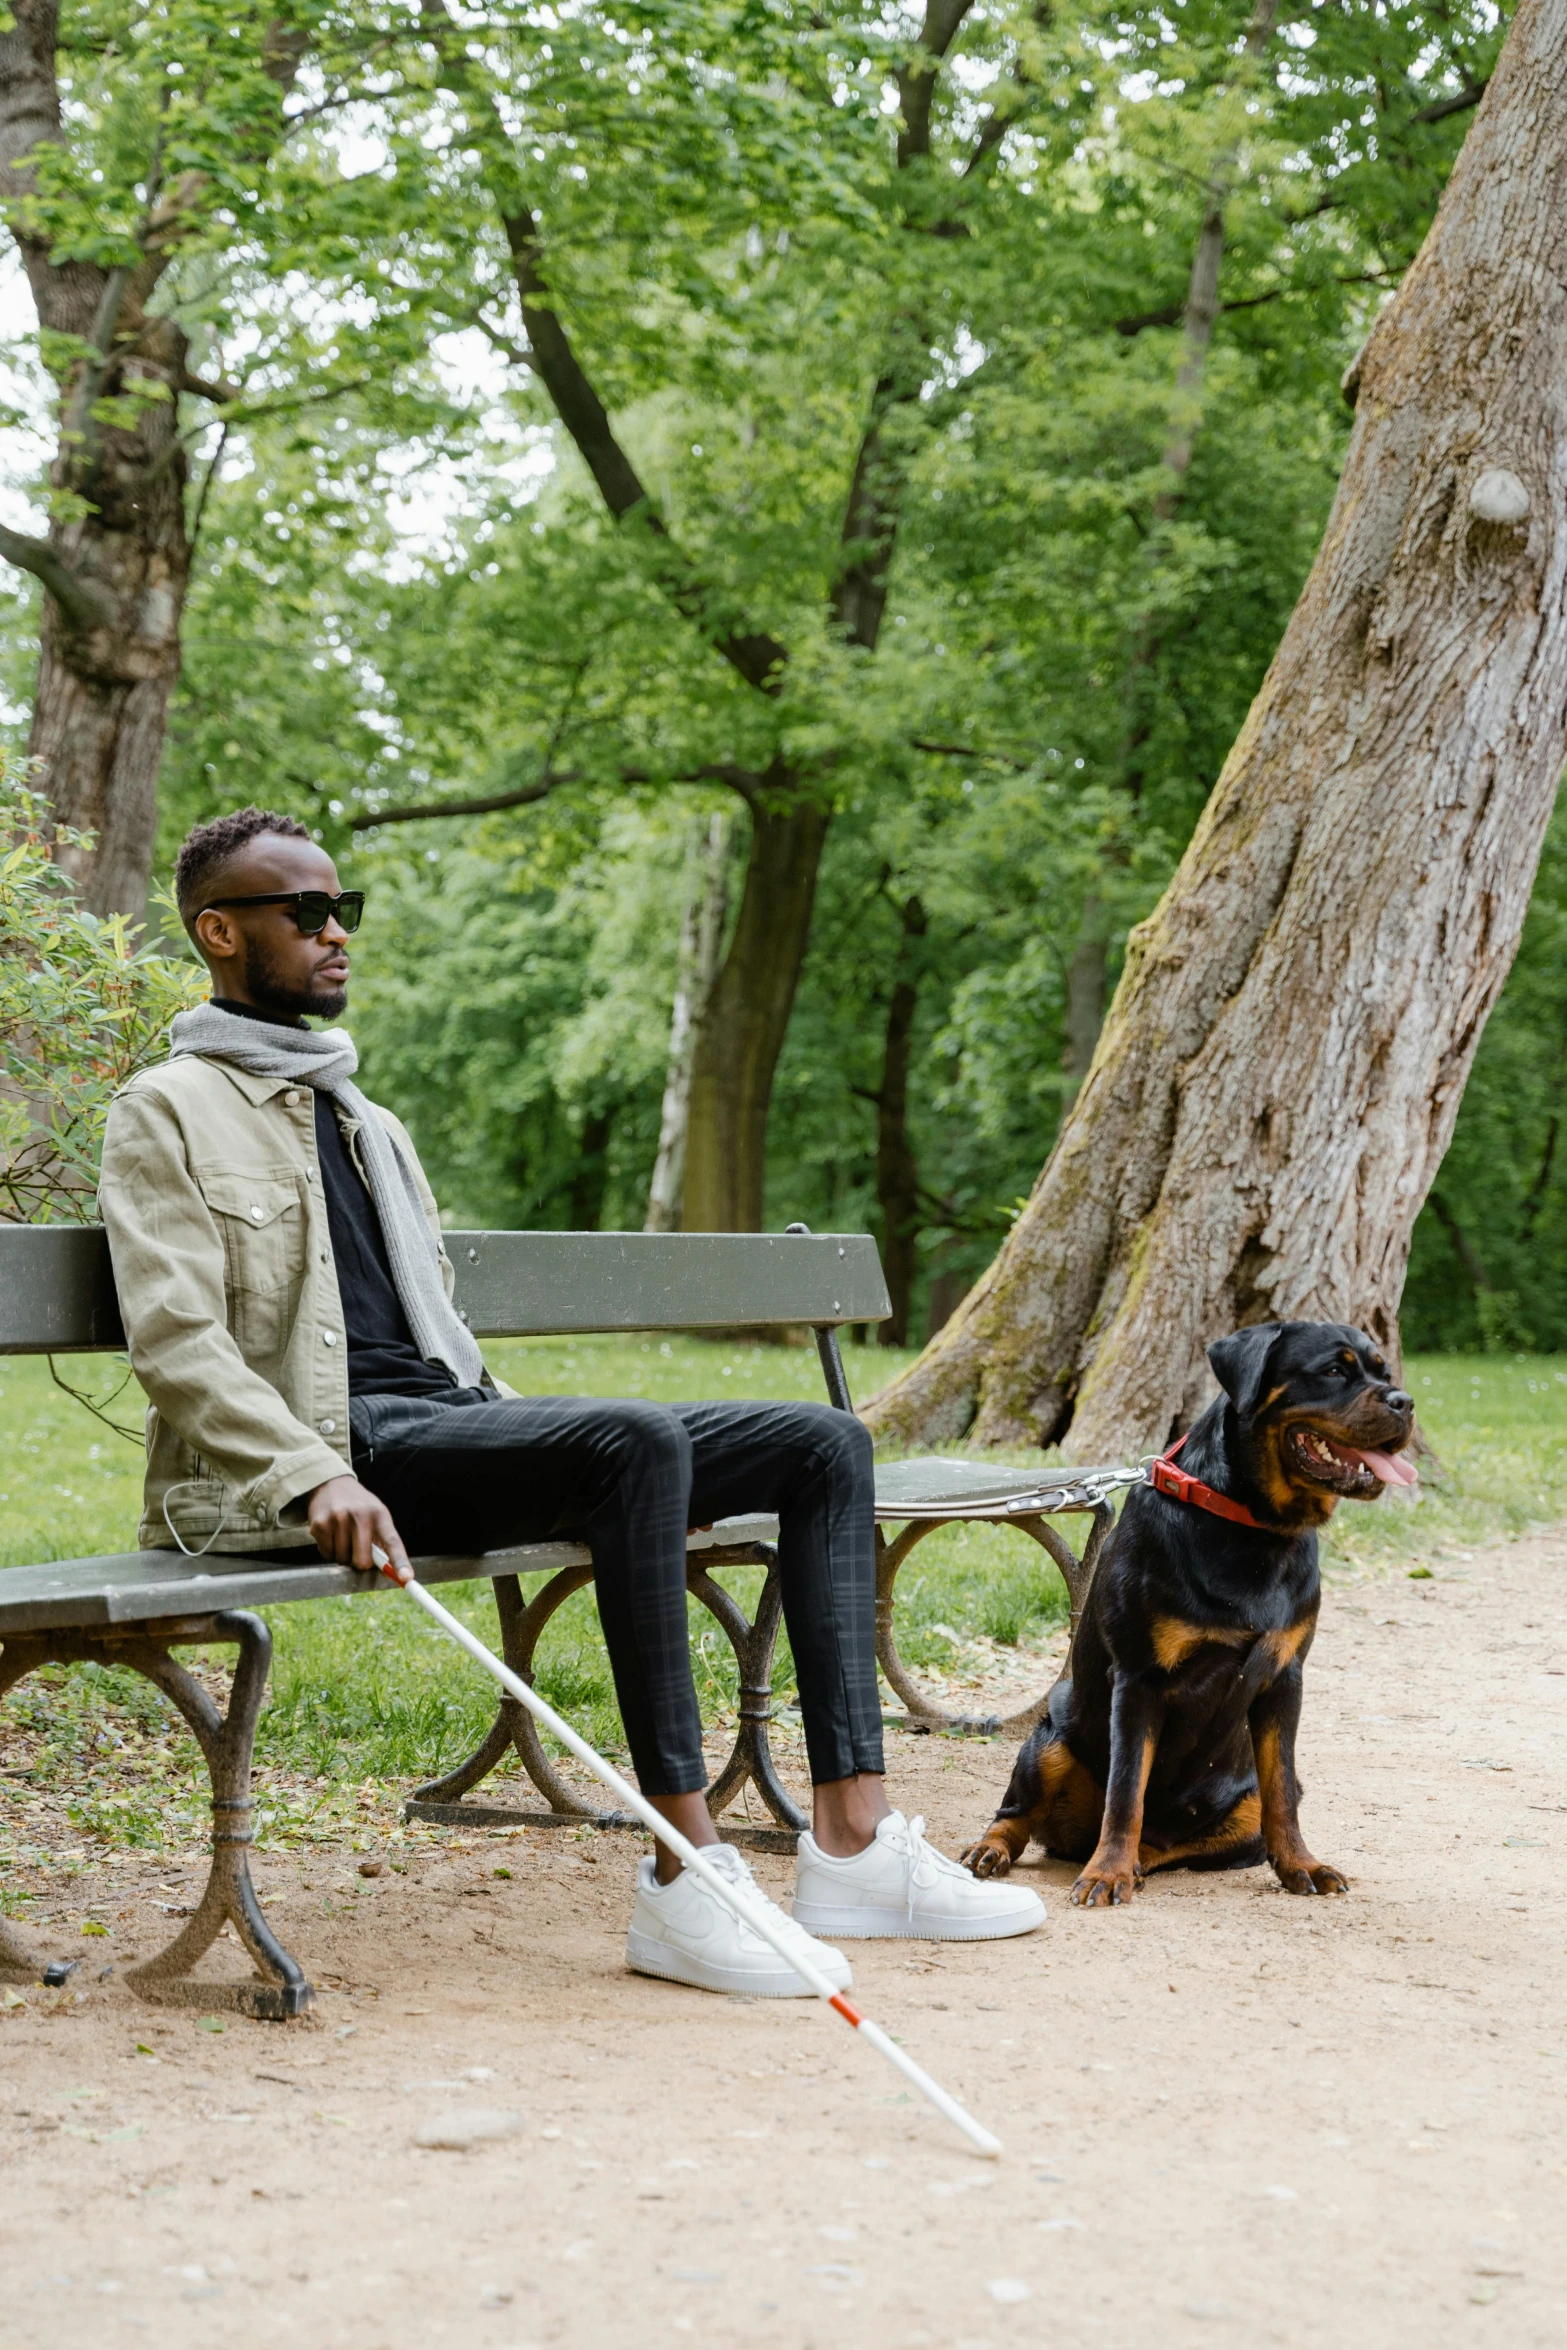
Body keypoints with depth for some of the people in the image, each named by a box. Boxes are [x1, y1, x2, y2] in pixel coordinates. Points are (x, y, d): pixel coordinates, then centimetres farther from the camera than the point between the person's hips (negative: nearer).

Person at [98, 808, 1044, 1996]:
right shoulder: (170, 1111, 3)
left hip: (451, 1420, 9)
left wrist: (523, 1432, 13)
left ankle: (854, 1841, -14)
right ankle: (687, 1878, -35)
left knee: (825, 1442, -4)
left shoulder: (368, 1124, 30)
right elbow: (176, 1337, -10)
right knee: (639, 1437, -35)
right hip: (346, 1444, -9)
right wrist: (315, 1477, -25)